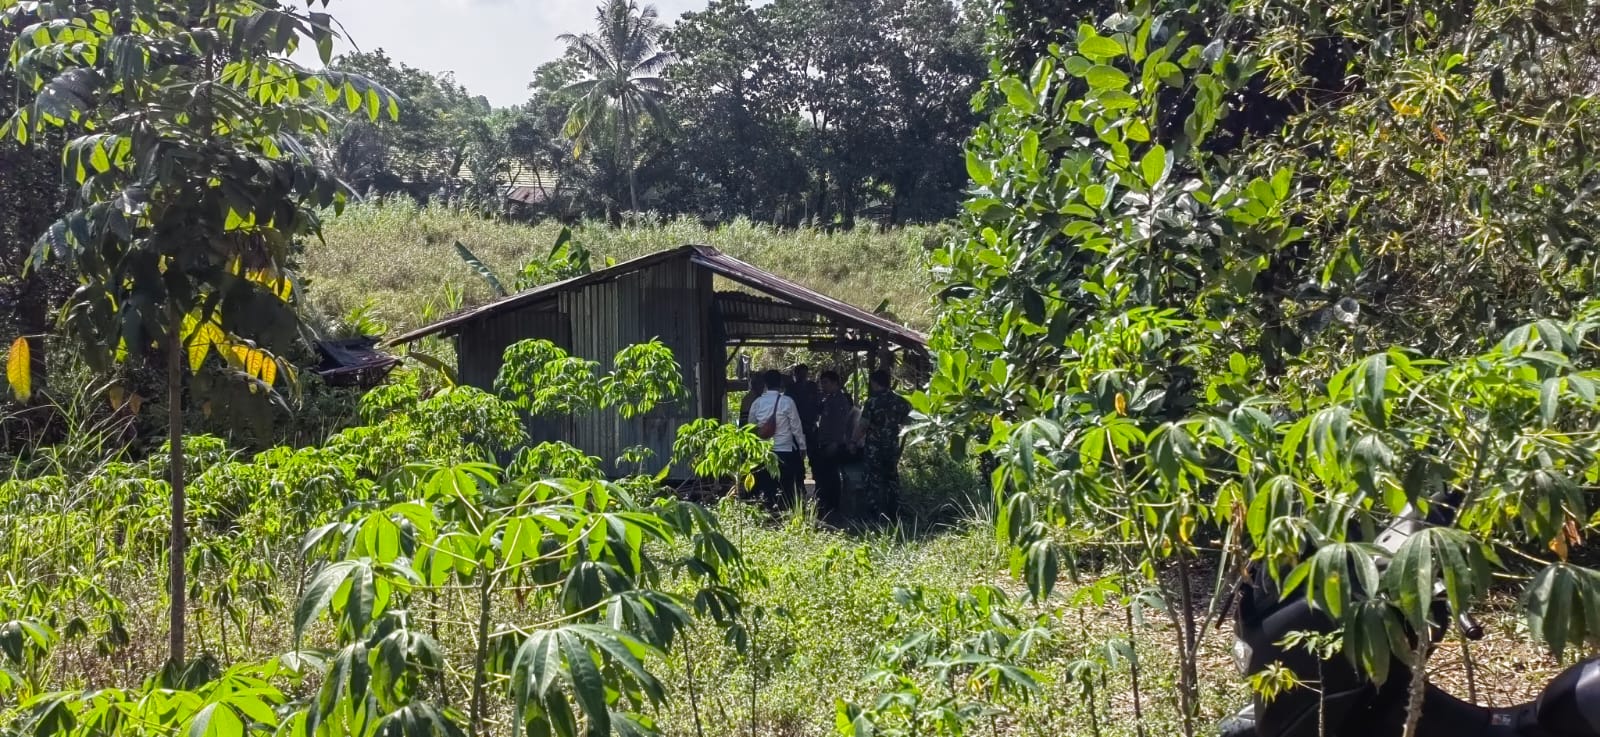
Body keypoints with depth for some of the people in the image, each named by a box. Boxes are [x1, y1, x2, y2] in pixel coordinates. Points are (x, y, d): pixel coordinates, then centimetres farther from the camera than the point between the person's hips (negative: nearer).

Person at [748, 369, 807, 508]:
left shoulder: (757, 403, 1)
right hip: (785, 451, -3)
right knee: (788, 489, 4)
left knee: (768, 490, 8)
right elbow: (796, 427, -3)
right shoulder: (787, 402, -8)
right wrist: (802, 446, 8)